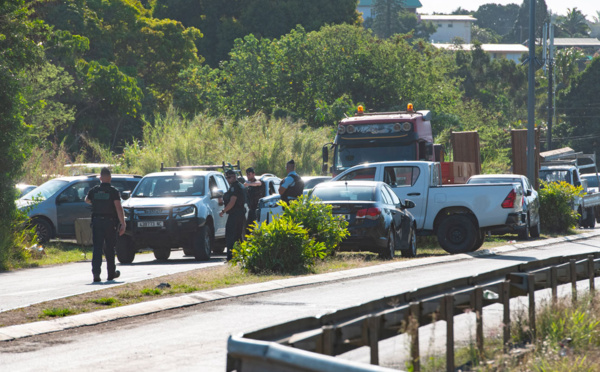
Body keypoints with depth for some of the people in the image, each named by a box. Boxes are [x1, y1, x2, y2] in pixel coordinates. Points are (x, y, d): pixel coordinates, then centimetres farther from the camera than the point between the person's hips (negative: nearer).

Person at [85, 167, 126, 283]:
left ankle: (96, 272, -17)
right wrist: (123, 224, -15)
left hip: (96, 222, 2)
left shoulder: (93, 191, 3)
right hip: (110, 222, -2)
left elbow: (87, 200, 25)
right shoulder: (113, 191, -8)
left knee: (97, 248, -1)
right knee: (109, 248, 11)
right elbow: (118, 208, -16)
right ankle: (111, 273, 23)